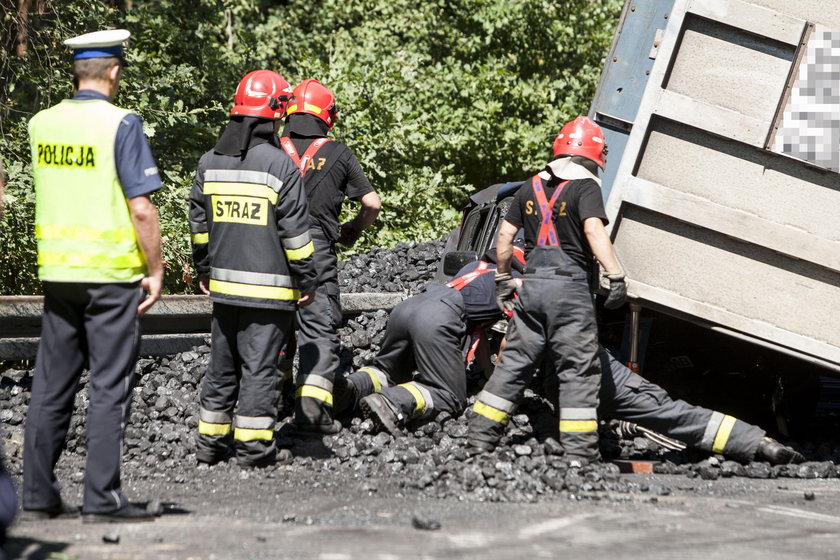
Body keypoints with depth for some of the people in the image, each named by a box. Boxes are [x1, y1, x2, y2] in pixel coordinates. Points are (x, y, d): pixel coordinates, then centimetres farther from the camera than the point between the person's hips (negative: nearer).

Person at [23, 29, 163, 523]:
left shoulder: (41, 124, 6)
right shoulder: (121, 125, -11)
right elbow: (142, 209, -15)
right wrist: (155, 270, -7)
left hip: (57, 272, 6)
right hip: (113, 274, -5)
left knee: (51, 386, 10)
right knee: (110, 388, -1)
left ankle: (39, 495, 12)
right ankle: (103, 498, -3)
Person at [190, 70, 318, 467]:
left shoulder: (210, 163, 6)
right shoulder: (280, 166, -12)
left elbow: (199, 223, 14)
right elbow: (295, 230, -11)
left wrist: (203, 270, 25)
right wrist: (306, 280, -2)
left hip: (223, 283, 5)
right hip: (268, 286, -5)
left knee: (222, 364, 15)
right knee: (259, 366, -2)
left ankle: (211, 442, 20)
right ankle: (253, 447, -1)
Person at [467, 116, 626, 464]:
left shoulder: (531, 188, 13)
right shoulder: (585, 186, -5)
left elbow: (505, 234, 14)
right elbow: (593, 230, -20)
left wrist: (502, 279, 24)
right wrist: (615, 275, -21)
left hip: (532, 284, 6)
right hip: (570, 286, -5)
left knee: (513, 363, 12)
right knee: (577, 372, -2)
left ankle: (479, 439, 13)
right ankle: (580, 454, -6)